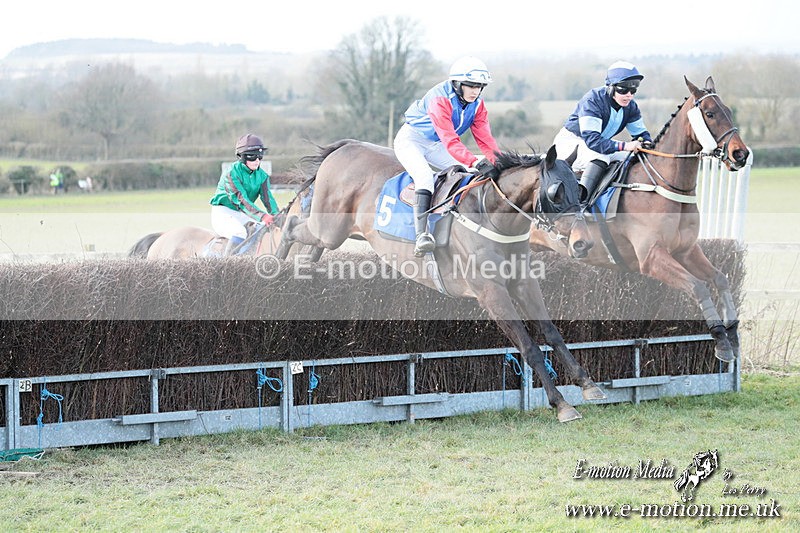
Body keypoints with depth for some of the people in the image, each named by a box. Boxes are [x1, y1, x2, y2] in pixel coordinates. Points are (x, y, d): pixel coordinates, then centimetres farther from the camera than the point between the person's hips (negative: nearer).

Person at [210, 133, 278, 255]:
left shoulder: (262, 175, 0)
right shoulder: (232, 173, -22)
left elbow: (268, 198, -11)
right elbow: (241, 200, -31)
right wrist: (262, 216, -44)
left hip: (243, 214, 7)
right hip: (223, 212, -7)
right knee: (240, 232, -35)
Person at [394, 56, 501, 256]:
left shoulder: (477, 104, -8)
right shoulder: (439, 100, -33)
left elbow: (484, 138, -12)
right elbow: (450, 140, -43)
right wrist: (476, 163, -54)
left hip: (435, 146, 8)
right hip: (411, 140, -8)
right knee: (424, 176, -32)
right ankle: (422, 235, -40)